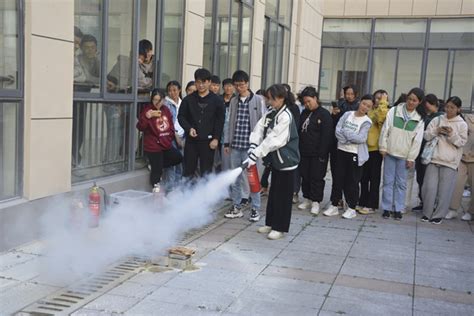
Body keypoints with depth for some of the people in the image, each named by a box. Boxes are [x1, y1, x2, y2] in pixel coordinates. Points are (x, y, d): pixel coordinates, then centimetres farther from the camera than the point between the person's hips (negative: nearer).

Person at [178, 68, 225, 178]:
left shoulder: (216, 100, 2)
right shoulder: (188, 99, 5)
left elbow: (220, 121, 1)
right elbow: (181, 116, 8)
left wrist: (216, 138, -7)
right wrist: (189, 128, -9)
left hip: (208, 141, -1)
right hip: (191, 140, 1)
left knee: (206, 172, 2)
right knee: (188, 171, 5)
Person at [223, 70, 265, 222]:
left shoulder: (258, 100, -2)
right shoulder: (233, 101, 11)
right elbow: (230, 123, 15)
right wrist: (227, 142, 11)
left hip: (250, 146, -5)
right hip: (235, 145, 5)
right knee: (234, 178, 9)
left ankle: (255, 208, 10)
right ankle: (236, 207, 21)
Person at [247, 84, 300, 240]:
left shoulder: (285, 117, -20)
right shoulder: (270, 114, 7)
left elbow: (274, 140, -25)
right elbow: (259, 129, 0)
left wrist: (256, 154, -26)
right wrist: (253, 146, -18)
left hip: (286, 161, -8)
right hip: (276, 160, 9)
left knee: (283, 195, 0)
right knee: (273, 193, 16)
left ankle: (280, 227, 9)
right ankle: (271, 223, 27)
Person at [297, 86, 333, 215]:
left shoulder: (324, 114, -10)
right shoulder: (304, 113, 12)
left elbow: (326, 136, -15)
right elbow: (299, 131, 16)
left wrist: (322, 154, -18)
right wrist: (298, 149, 8)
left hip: (317, 154, -6)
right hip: (304, 152, 6)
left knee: (316, 178, 0)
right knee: (305, 176, 11)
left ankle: (315, 201, 9)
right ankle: (307, 199, 23)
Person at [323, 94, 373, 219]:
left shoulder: (367, 122, -5)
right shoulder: (347, 114, 5)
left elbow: (361, 138, -17)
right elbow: (337, 130, -4)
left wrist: (345, 132, -12)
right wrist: (350, 139, -17)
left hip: (355, 154, -3)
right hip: (342, 150, 3)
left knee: (352, 181, 3)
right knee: (338, 178, 7)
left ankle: (352, 208, 16)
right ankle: (334, 205, 17)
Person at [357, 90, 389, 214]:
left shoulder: (385, 112, -4)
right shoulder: (370, 111, 15)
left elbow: (381, 118, -27)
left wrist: (383, 103, -18)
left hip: (376, 149, -7)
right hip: (366, 148, 7)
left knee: (374, 178, 0)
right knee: (364, 177, 12)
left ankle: (371, 205, 6)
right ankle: (363, 203, 21)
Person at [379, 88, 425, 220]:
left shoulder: (419, 119, 0)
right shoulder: (394, 111, -1)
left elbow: (417, 140, 0)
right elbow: (385, 129, -1)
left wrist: (411, 158, -3)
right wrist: (383, 147, -4)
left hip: (404, 155, 0)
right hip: (390, 152, 0)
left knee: (401, 183, 5)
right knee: (388, 181, 4)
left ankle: (398, 209, 14)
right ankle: (386, 208, 12)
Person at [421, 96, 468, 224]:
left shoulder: (462, 125, 3)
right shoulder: (437, 120, 7)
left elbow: (462, 142, -1)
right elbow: (426, 136, 5)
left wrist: (452, 135, -16)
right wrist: (436, 131, -12)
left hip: (450, 162, -2)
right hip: (434, 159, 2)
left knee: (444, 190, 0)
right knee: (429, 187, 0)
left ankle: (439, 215, 13)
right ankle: (427, 213, 15)